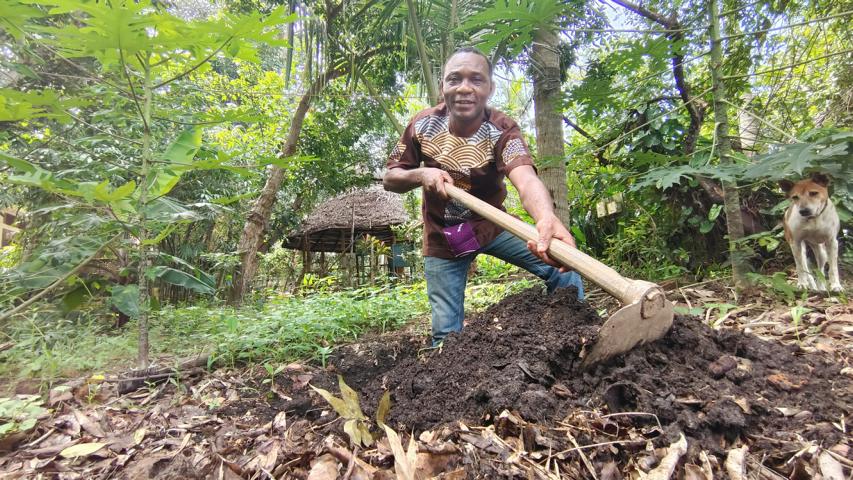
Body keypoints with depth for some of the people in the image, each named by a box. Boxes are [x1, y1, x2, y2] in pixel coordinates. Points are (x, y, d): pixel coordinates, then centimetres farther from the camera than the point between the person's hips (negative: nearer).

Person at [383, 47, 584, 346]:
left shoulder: (503, 130, -21)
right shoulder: (422, 126, -14)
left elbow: (525, 179, -41)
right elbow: (389, 179, -4)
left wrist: (546, 217, -64)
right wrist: (421, 175, -27)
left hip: (492, 224, 0)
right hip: (442, 238, 1)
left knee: (562, 267, -14)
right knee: (447, 333, 1)